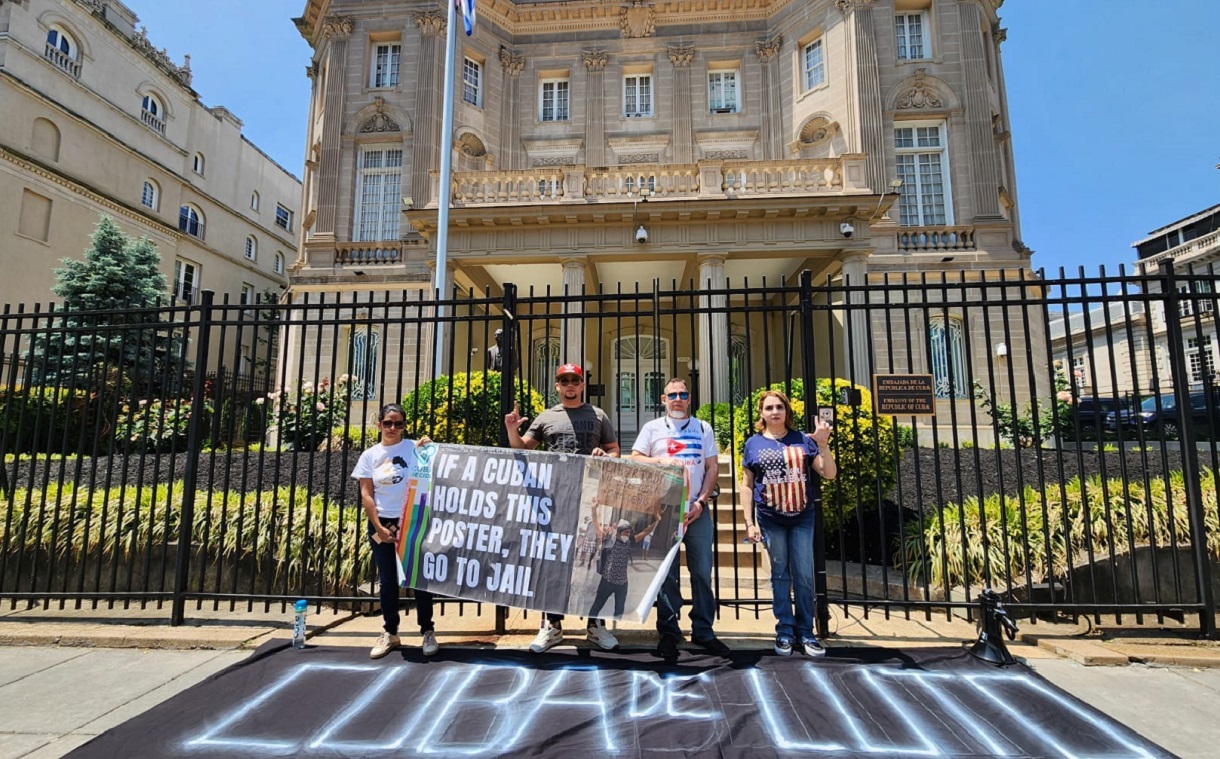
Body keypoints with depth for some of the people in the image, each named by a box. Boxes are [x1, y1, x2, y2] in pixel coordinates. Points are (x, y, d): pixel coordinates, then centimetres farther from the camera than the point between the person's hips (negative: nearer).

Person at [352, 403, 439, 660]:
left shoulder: (413, 448, -1)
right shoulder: (370, 455, 3)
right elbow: (366, 495, 1)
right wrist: (378, 528, -5)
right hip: (381, 523, 2)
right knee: (387, 581, 10)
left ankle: (428, 632, 15)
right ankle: (390, 633, 24)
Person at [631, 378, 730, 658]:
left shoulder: (703, 428, 10)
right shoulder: (652, 428, 7)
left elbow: (713, 467, 7)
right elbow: (634, 460, 2)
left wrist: (701, 501, -4)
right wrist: (660, 460, -15)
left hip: (697, 510, 2)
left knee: (702, 571, 5)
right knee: (667, 573, 4)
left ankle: (703, 631, 17)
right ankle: (668, 632, 14)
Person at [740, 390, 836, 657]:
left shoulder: (803, 440, 2)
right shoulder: (754, 443, 0)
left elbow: (829, 474, 0)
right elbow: (747, 485, 2)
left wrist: (823, 444, -15)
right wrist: (749, 522, -4)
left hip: (802, 517, 1)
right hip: (771, 519, 0)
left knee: (804, 575, 4)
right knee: (780, 573, 8)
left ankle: (806, 632, 18)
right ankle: (784, 630, 20)